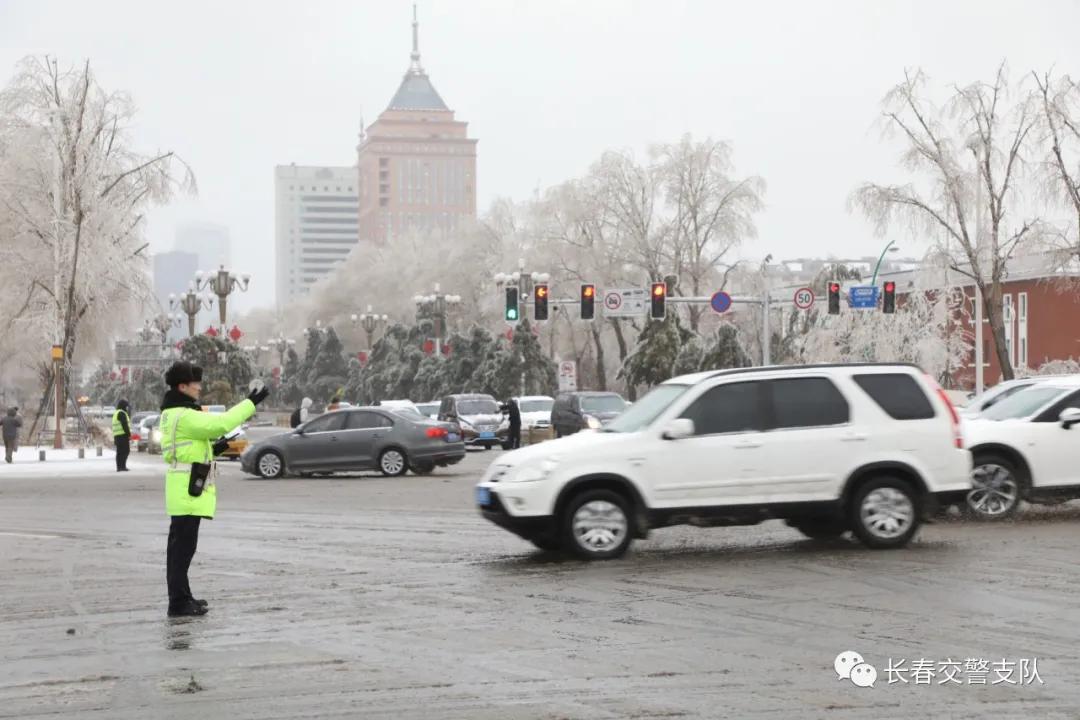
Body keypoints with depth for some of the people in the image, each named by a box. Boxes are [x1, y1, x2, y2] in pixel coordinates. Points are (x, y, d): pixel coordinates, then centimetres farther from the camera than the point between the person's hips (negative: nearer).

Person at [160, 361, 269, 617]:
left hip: (183, 489, 11)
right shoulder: (184, 417, -17)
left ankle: (181, 598, 23)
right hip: (188, 489, -11)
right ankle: (178, 603, -7)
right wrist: (251, 402, -20)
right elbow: (221, 423, -26)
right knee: (183, 545, -8)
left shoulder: (171, 414, 16)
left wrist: (213, 449, 9)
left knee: (180, 545, 15)